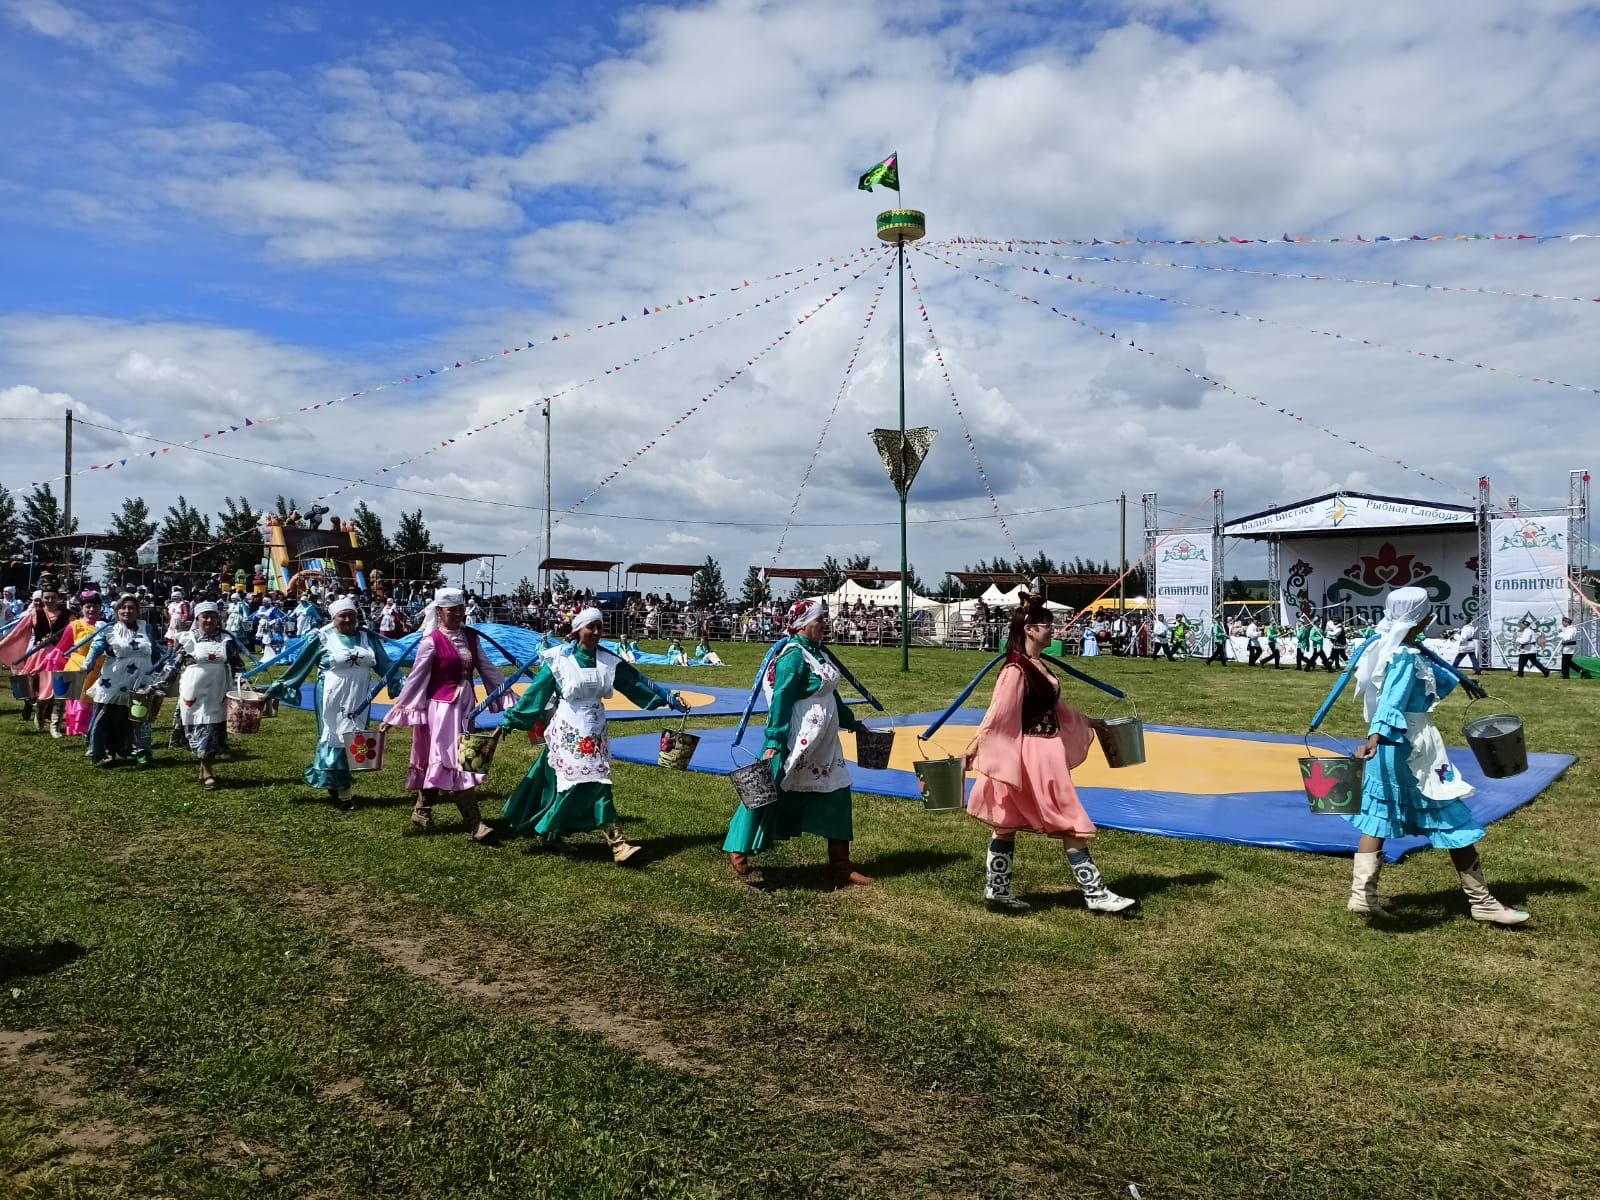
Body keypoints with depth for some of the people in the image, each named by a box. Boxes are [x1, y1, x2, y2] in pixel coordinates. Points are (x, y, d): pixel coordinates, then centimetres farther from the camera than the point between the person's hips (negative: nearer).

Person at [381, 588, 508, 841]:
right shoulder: (431, 641, -11)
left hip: (466, 704, 6)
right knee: (455, 761, -7)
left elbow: (488, 669, 11)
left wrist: (507, 697, 9)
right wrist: (396, 711, -9)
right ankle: (474, 823, -7)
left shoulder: (471, 637, 5)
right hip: (442, 706, -6)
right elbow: (415, 678, -9)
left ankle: (422, 811, 28)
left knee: (439, 761, 14)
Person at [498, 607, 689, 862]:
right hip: (567, 731, -3)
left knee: (598, 782, -1)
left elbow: (636, 682, 7)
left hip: (595, 732, 3)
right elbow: (536, 692, -4)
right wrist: (511, 720, -4)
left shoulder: (608, 661, 2)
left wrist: (668, 697, 5)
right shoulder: (559, 659, -8)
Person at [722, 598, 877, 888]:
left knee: (837, 794, 9)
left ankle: (840, 867, 16)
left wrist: (851, 722, 31)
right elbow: (780, 699, -21)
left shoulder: (818, 652, 11)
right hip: (797, 742, -9)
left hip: (823, 744, 10)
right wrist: (773, 742, -25)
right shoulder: (794, 655, -17)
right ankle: (738, 850, 16)